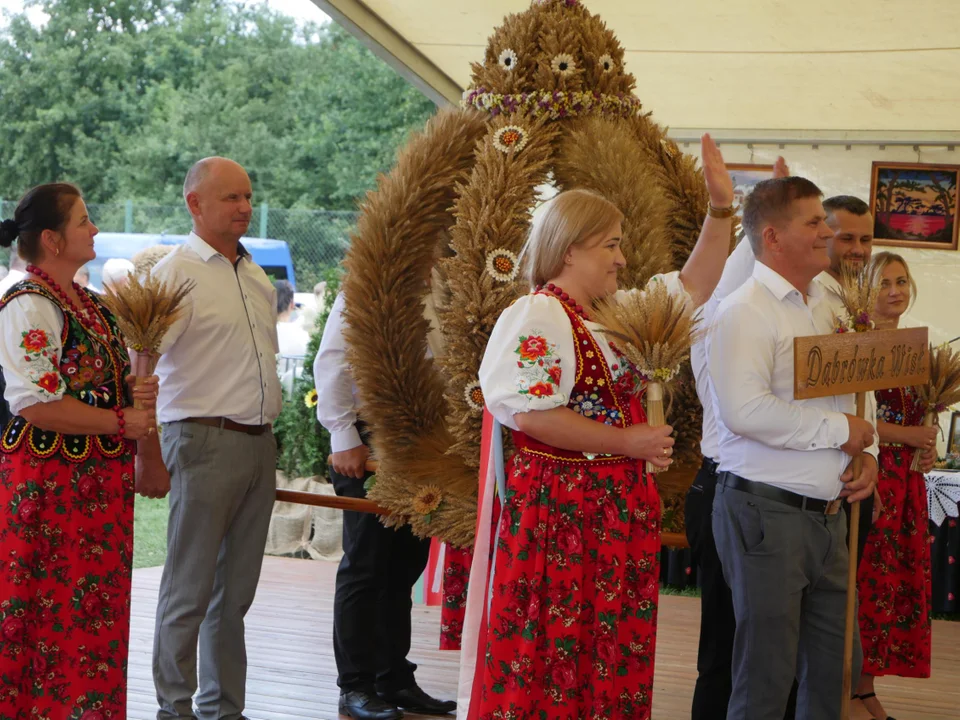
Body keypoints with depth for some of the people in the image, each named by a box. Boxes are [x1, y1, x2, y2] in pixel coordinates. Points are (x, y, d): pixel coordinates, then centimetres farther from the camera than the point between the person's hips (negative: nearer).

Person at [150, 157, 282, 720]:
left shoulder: (257, 277, 17)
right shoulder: (176, 273, -7)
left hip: (260, 444, 7)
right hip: (205, 441, -7)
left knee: (236, 590, 10)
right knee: (190, 589, -3)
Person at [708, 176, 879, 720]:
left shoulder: (824, 309, 14)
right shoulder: (746, 312, -12)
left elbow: (850, 394, 21)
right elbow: (745, 410, -25)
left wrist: (867, 452, 0)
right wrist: (838, 430, -18)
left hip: (828, 513, 8)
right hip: (767, 511, -8)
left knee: (836, 666, 14)